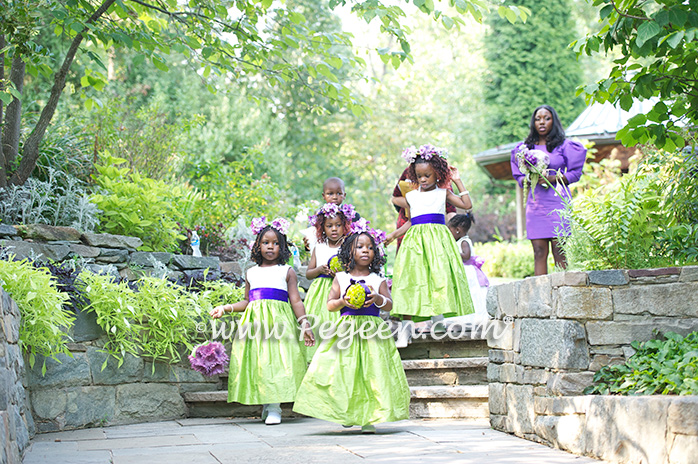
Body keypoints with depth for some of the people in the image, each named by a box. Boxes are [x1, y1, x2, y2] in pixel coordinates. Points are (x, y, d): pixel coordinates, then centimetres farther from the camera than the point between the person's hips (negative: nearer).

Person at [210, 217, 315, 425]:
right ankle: (266, 403, 5)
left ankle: (274, 407, -13)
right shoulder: (251, 273, 17)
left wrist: (305, 324, -6)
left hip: (278, 320, -4)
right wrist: (225, 308, 14)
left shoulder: (287, 272, 7)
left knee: (277, 358, -14)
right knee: (255, 359, -4)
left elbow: (296, 301, 3)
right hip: (254, 320, 4)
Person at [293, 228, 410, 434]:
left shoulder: (378, 280, 8)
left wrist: (377, 298, -20)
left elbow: (389, 305, 0)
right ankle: (347, 414, 13)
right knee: (344, 373, -4)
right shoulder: (341, 278, 8)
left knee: (371, 374, -6)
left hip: (372, 331, 0)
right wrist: (344, 302, -14)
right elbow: (330, 304, 5)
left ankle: (369, 418, 0)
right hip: (346, 330, 0)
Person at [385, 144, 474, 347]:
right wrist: (394, 234, 16)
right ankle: (406, 323, -11)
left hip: (437, 238, -1)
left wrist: (458, 181, 8)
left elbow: (467, 205, 6)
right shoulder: (412, 196, 15)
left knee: (440, 275, -13)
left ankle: (439, 315, -7)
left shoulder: (443, 193, 10)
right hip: (415, 239, 1)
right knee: (410, 276, -9)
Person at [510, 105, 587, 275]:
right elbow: (519, 176, 18)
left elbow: (575, 173, 4)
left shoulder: (563, 145, 6)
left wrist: (553, 178, -11)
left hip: (557, 201, -3)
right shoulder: (525, 148, 16)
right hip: (535, 202, 3)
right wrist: (528, 179, -5)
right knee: (539, 251, -3)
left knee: (559, 250, -9)